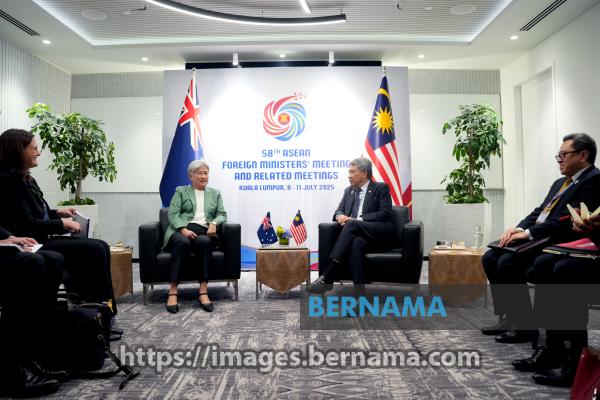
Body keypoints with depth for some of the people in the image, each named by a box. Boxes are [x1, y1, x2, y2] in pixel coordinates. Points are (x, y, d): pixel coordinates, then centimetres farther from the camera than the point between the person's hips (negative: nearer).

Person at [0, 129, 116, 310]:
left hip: (43, 238, 10)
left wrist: (57, 212, 10)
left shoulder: (26, 179, 15)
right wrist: (62, 224, -12)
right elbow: (26, 224, -20)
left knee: (101, 247, -3)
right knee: (95, 250, -19)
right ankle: (102, 305, -5)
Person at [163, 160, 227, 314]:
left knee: (204, 241, -36)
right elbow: (173, 214, 4)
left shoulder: (215, 193, 24)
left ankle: (203, 291, -35)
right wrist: (183, 229, -15)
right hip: (182, 231, -1)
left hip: (204, 232, 1)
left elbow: (222, 214, 13)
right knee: (183, 242, -38)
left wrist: (214, 223, -10)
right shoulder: (181, 191, 17)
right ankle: (173, 291, -34)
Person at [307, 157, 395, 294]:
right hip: (358, 233, 4)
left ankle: (327, 277, -42)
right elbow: (339, 210, 18)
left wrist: (357, 220, -17)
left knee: (352, 225, -33)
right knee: (356, 242, -36)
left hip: (380, 234, -3)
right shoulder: (349, 190, 22)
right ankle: (359, 291, -45)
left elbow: (385, 214, -7)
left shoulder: (381, 188, 5)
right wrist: (340, 216, -10)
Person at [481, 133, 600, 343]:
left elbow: (567, 218, -19)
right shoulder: (560, 183, 22)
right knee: (490, 258, -2)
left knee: (507, 262, -26)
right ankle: (507, 318, 5)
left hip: (559, 245, -10)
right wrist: (519, 229, -1)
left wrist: (528, 233, -21)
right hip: (538, 239, 10)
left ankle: (524, 326, -12)